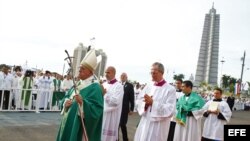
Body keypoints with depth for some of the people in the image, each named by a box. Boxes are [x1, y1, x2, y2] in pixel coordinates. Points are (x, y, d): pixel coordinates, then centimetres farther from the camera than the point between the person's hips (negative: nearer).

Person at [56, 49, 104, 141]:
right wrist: (66, 101, -5)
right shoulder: (79, 83, 12)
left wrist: (82, 102, -34)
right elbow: (67, 96, 17)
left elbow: (96, 110, -22)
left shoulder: (95, 87, -15)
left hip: (79, 126, -8)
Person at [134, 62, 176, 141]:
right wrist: (146, 104, -14)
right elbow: (140, 104, 7)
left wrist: (152, 103, -18)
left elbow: (170, 110, -15)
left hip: (158, 126, -5)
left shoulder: (170, 89, -8)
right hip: (145, 124, 5)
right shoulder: (148, 87, 8)